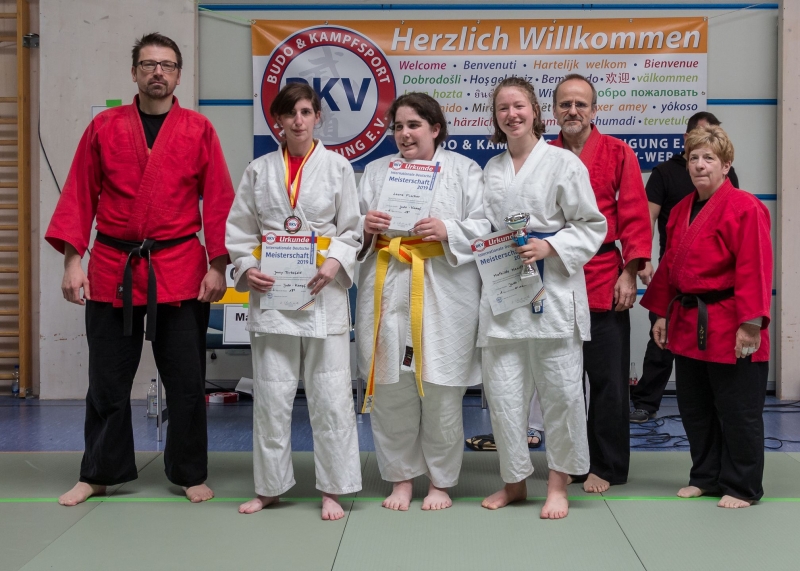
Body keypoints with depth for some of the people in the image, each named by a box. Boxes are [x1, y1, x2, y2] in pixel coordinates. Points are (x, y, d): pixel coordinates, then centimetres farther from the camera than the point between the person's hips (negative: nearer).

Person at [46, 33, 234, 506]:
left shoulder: (199, 130, 2)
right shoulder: (104, 127, 5)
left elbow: (219, 201, 1)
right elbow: (79, 196, 5)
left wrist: (217, 266, -4)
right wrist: (73, 260, -3)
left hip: (181, 272, -1)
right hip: (112, 270, 1)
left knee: (187, 382, 7)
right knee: (107, 381, 9)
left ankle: (191, 474, 22)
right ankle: (99, 475, 24)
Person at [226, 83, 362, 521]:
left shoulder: (337, 167, 5)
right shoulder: (259, 171, 10)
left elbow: (351, 228, 4)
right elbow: (239, 229, 10)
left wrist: (336, 262, -13)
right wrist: (247, 268, -6)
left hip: (323, 292, -1)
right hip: (271, 293, 1)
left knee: (330, 395, -1)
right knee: (271, 394, 5)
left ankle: (332, 490, 10)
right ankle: (269, 487, 19)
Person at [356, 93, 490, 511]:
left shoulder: (463, 170, 6)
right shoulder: (375, 171, 15)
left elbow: (485, 227, -1)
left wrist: (448, 231, -17)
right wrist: (364, 226, -8)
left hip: (444, 298, -3)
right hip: (388, 295, 3)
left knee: (441, 393, 2)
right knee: (391, 391, 5)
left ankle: (440, 481, 18)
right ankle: (401, 478, 21)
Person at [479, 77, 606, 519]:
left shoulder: (563, 163, -2)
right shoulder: (492, 170, 14)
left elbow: (591, 226, -3)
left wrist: (549, 248, -15)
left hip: (553, 290, -4)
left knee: (561, 390, -2)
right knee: (502, 390, 4)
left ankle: (558, 483, 14)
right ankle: (514, 480, 20)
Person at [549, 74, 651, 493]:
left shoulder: (618, 155, 1)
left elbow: (635, 218, -1)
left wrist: (629, 273, -8)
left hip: (604, 281, -3)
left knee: (608, 380, 1)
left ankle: (607, 466, 14)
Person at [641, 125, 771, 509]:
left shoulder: (744, 208, -13)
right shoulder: (681, 211, 12)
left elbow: (754, 270, -17)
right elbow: (670, 265, 17)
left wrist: (750, 323, -21)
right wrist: (663, 314, 14)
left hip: (729, 328, -8)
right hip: (688, 325, 8)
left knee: (738, 412, 2)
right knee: (694, 409, 16)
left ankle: (742, 487, 14)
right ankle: (706, 477, 30)